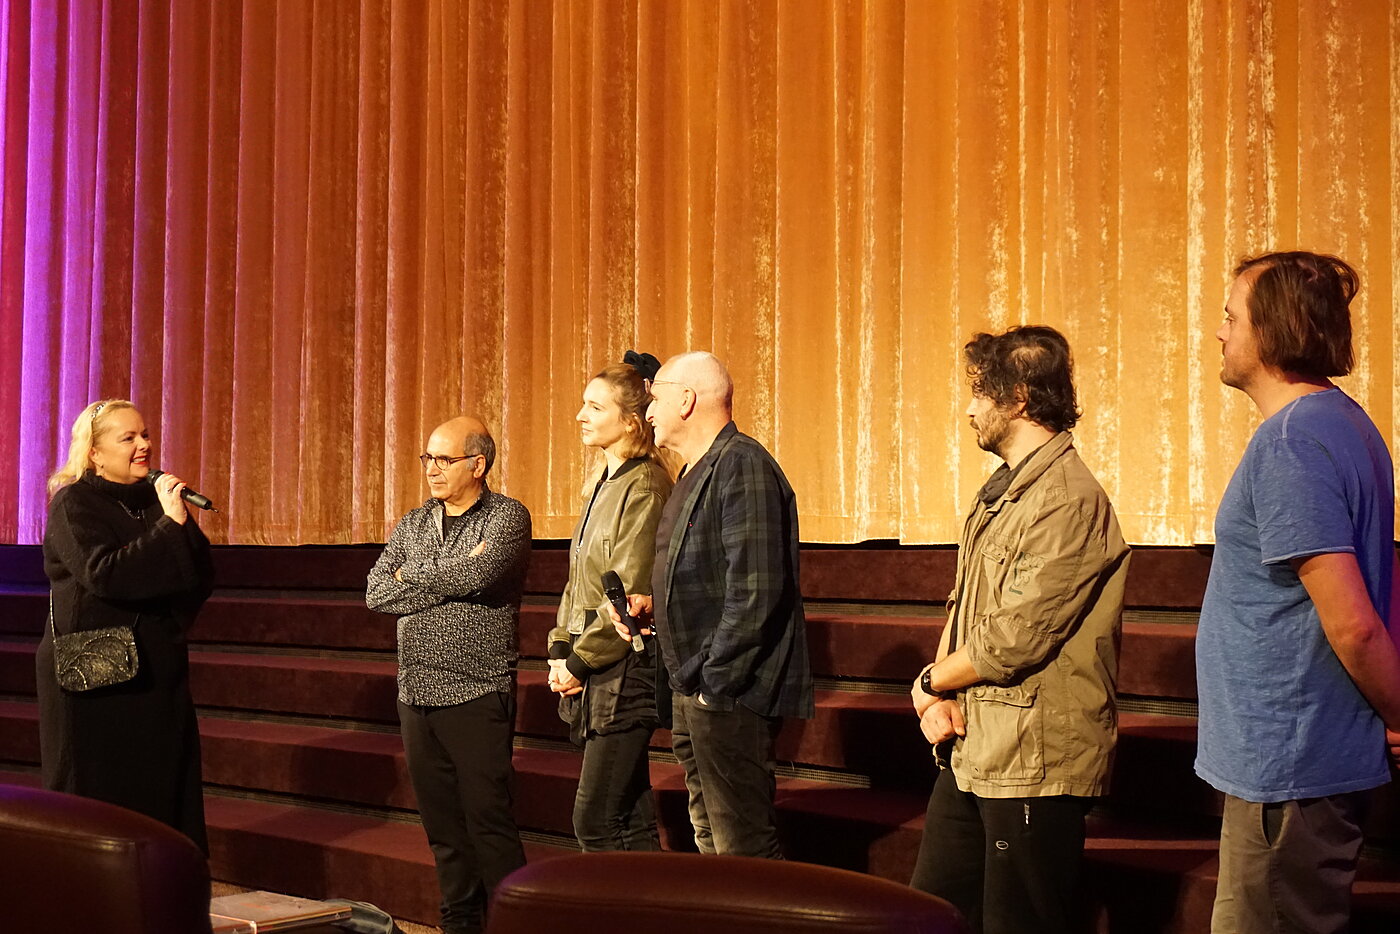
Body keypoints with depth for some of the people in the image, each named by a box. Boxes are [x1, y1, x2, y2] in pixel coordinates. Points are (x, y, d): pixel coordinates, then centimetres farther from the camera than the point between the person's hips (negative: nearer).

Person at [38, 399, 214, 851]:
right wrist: (170, 525, -21)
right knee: (96, 798, 1)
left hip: (158, 673, 6)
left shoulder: (155, 500, 11)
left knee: (161, 794, 6)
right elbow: (104, 574, -21)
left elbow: (201, 580, 4)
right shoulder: (75, 504, -5)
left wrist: (183, 521, -11)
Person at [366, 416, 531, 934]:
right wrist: (451, 580, -10)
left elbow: (478, 575, -21)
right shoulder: (412, 524, 13)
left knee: (489, 823, -6)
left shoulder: (507, 517, -3)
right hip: (417, 696, 6)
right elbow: (377, 593, 1)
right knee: (442, 825, 10)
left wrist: (413, 575, -4)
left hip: (476, 696, -6)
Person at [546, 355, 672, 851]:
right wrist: (560, 651, 7)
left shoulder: (645, 485, -12)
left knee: (595, 821, -7)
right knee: (630, 823, 11)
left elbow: (630, 593, -17)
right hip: (595, 677, 9)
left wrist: (581, 662, -11)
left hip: (625, 671, -9)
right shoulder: (604, 484, 17)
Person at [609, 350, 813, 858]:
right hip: (697, 690, 11)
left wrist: (715, 682, -20)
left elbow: (755, 590, -23)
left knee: (743, 851, -8)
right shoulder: (698, 473, 18)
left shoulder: (741, 464, -15)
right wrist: (653, 605, 9)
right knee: (711, 843, 16)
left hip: (729, 694, -11)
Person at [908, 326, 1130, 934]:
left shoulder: (1068, 500, -17)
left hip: (1034, 765, -9)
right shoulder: (998, 493, 14)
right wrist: (941, 701, 0)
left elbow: (1013, 641, -21)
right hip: (972, 754, 9)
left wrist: (931, 682, -4)